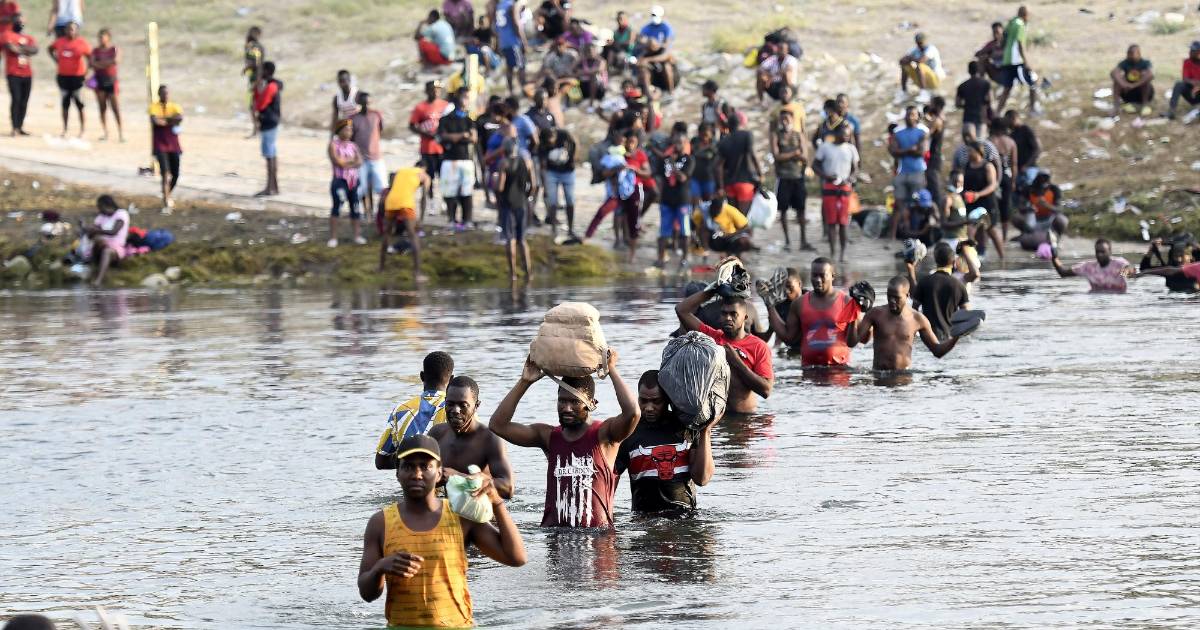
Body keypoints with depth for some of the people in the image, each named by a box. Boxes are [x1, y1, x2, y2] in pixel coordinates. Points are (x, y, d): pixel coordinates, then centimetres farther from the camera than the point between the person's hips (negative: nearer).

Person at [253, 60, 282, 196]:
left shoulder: (270, 87, -18)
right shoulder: (275, 85, 13)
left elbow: (260, 105, -19)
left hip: (268, 124, -10)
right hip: (271, 123, 10)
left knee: (269, 156, -8)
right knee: (273, 155, 13)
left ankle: (269, 188, -8)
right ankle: (274, 186, 19)